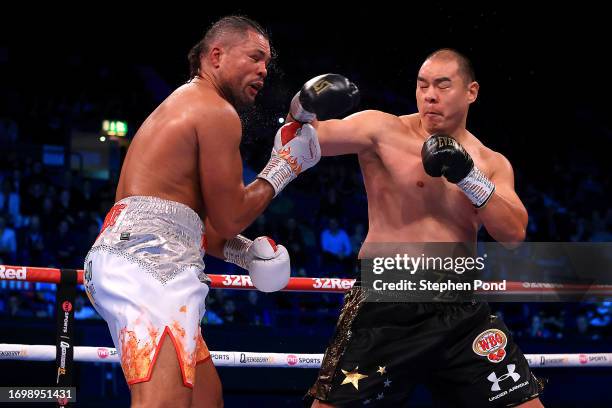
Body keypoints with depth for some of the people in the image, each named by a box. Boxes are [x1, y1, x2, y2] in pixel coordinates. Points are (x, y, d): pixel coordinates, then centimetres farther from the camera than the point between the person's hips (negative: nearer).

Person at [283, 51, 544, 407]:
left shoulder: (492, 164, 10)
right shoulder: (383, 131, -1)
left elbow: (514, 234, -2)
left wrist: (471, 179, -15)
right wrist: (303, 112, -32)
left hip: (462, 313, 3)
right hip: (384, 307, -3)